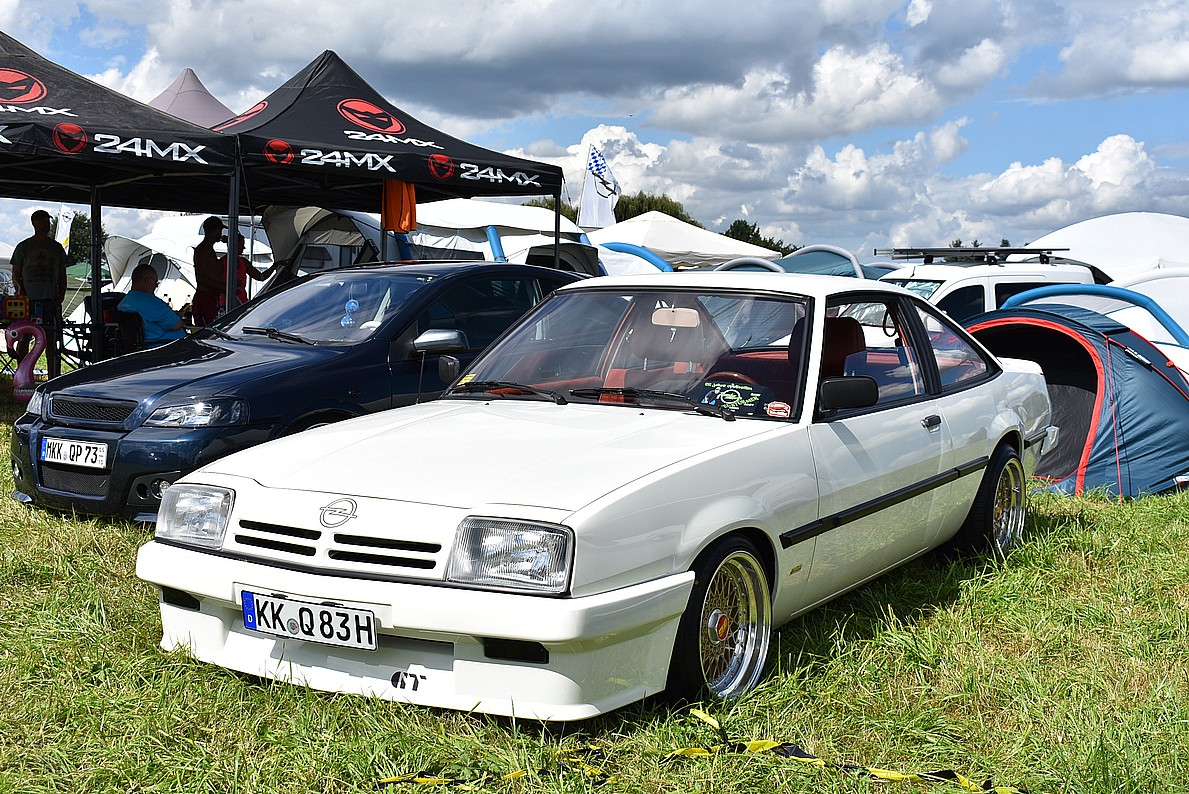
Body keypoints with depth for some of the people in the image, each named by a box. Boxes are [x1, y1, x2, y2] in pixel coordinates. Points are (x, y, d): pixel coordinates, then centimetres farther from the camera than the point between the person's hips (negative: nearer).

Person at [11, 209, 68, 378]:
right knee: (23, 339, 0)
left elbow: (62, 275, 16)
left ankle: (54, 378, 4)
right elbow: (15, 275, 6)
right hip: (28, 300, -2)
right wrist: (20, 291, -10)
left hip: (51, 300, 2)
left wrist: (61, 295, 3)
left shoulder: (57, 248, 13)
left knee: (51, 341, 2)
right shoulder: (23, 247, 6)